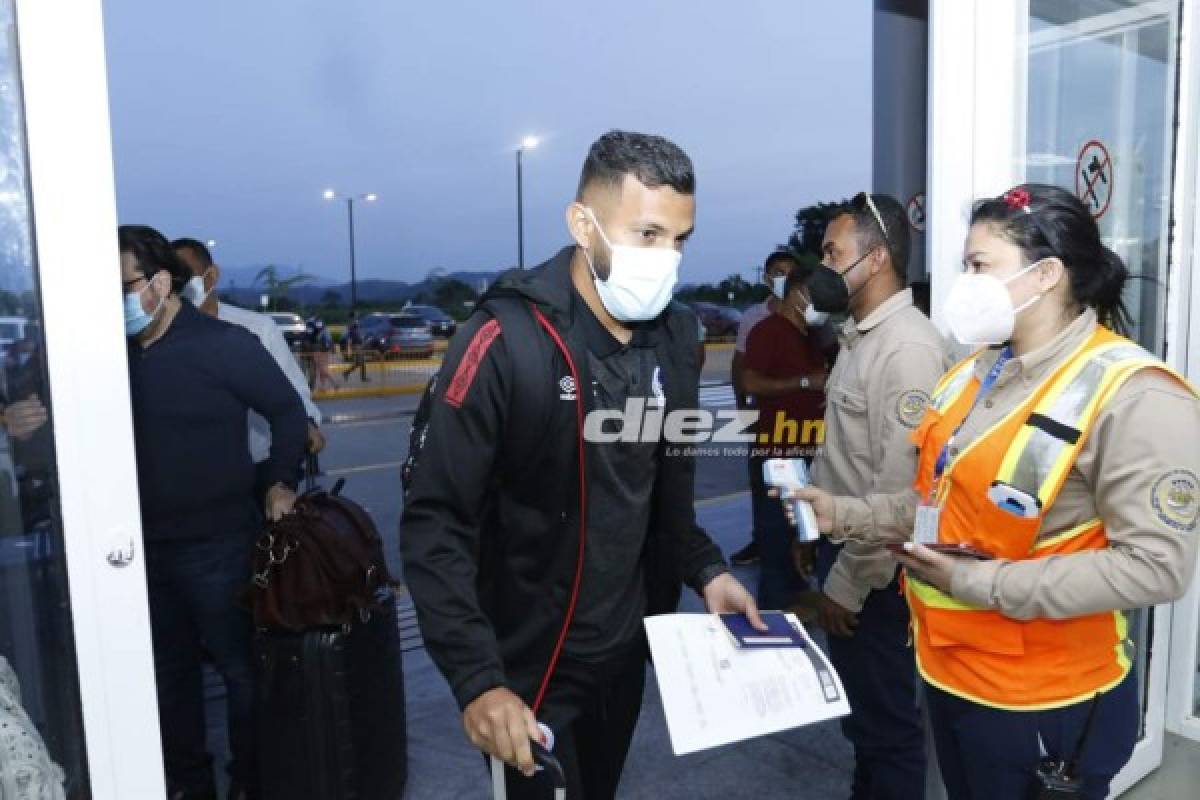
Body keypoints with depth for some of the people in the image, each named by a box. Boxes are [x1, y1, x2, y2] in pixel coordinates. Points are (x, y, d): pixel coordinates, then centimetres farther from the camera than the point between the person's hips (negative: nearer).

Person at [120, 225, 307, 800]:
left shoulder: (223, 343, -12)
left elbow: (287, 411, -5)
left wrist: (281, 482, -6)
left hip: (218, 543, -5)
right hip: (146, 545, 5)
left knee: (240, 668, 8)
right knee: (169, 671, 18)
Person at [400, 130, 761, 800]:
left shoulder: (676, 335, -2)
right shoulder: (508, 341, -22)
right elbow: (435, 524, -21)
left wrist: (704, 569, -2)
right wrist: (477, 680, -26)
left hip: (628, 652, 7)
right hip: (530, 667, -6)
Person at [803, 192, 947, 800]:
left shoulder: (908, 345, -21)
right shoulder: (859, 335, 9)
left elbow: (901, 481, -25)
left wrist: (848, 582, -19)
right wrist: (829, 561, 15)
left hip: (872, 568, -9)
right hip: (841, 544, 9)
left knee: (886, 713, 9)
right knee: (860, 703, 24)